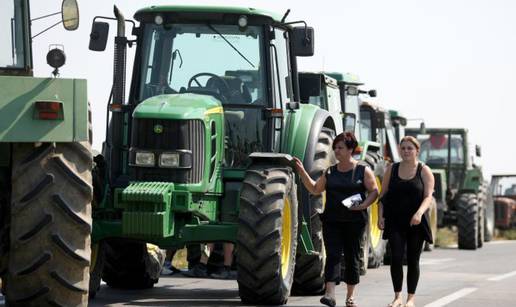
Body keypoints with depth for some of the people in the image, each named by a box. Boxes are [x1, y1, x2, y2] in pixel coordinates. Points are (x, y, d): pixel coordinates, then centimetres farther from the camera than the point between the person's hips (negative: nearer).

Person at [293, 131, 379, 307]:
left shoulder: (363, 171, 1)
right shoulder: (330, 172, 12)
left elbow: (374, 191, -1)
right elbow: (315, 189, 16)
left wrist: (363, 205, -17)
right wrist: (302, 172, 7)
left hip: (354, 221, -2)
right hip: (332, 220, 2)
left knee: (352, 257, 6)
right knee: (332, 255, -10)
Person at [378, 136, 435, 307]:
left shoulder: (424, 171, 1)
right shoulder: (391, 169, 8)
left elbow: (428, 196, -8)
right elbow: (383, 195, 11)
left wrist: (419, 213, -26)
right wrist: (380, 216, -1)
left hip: (416, 222, -1)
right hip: (395, 222, 1)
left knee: (413, 261, 4)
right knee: (396, 258, -10)